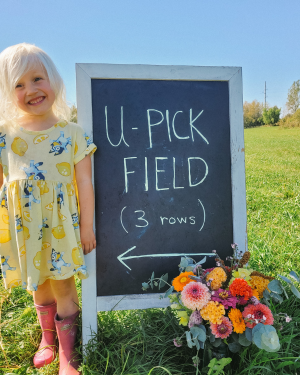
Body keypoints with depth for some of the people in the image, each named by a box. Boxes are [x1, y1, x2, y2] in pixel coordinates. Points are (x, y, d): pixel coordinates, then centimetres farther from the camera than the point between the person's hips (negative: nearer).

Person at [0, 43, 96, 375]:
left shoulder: (72, 134, -7)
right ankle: (47, 339, 46)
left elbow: (85, 183, -5)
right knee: (39, 287, 20)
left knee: (63, 288, 9)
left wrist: (87, 226, -5)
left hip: (61, 226, -2)